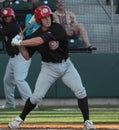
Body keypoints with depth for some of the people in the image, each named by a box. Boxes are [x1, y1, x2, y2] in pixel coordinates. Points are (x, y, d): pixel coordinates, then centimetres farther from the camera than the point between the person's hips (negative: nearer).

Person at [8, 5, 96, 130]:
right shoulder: (35, 35, -6)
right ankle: (21, 118, 13)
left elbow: (41, 40, -29)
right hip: (49, 67, 1)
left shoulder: (57, 28, -16)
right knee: (36, 96, -6)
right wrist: (20, 45, -17)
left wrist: (20, 42, -27)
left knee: (80, 92, -10)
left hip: (66, 65, -1)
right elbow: (27, 56, 1)